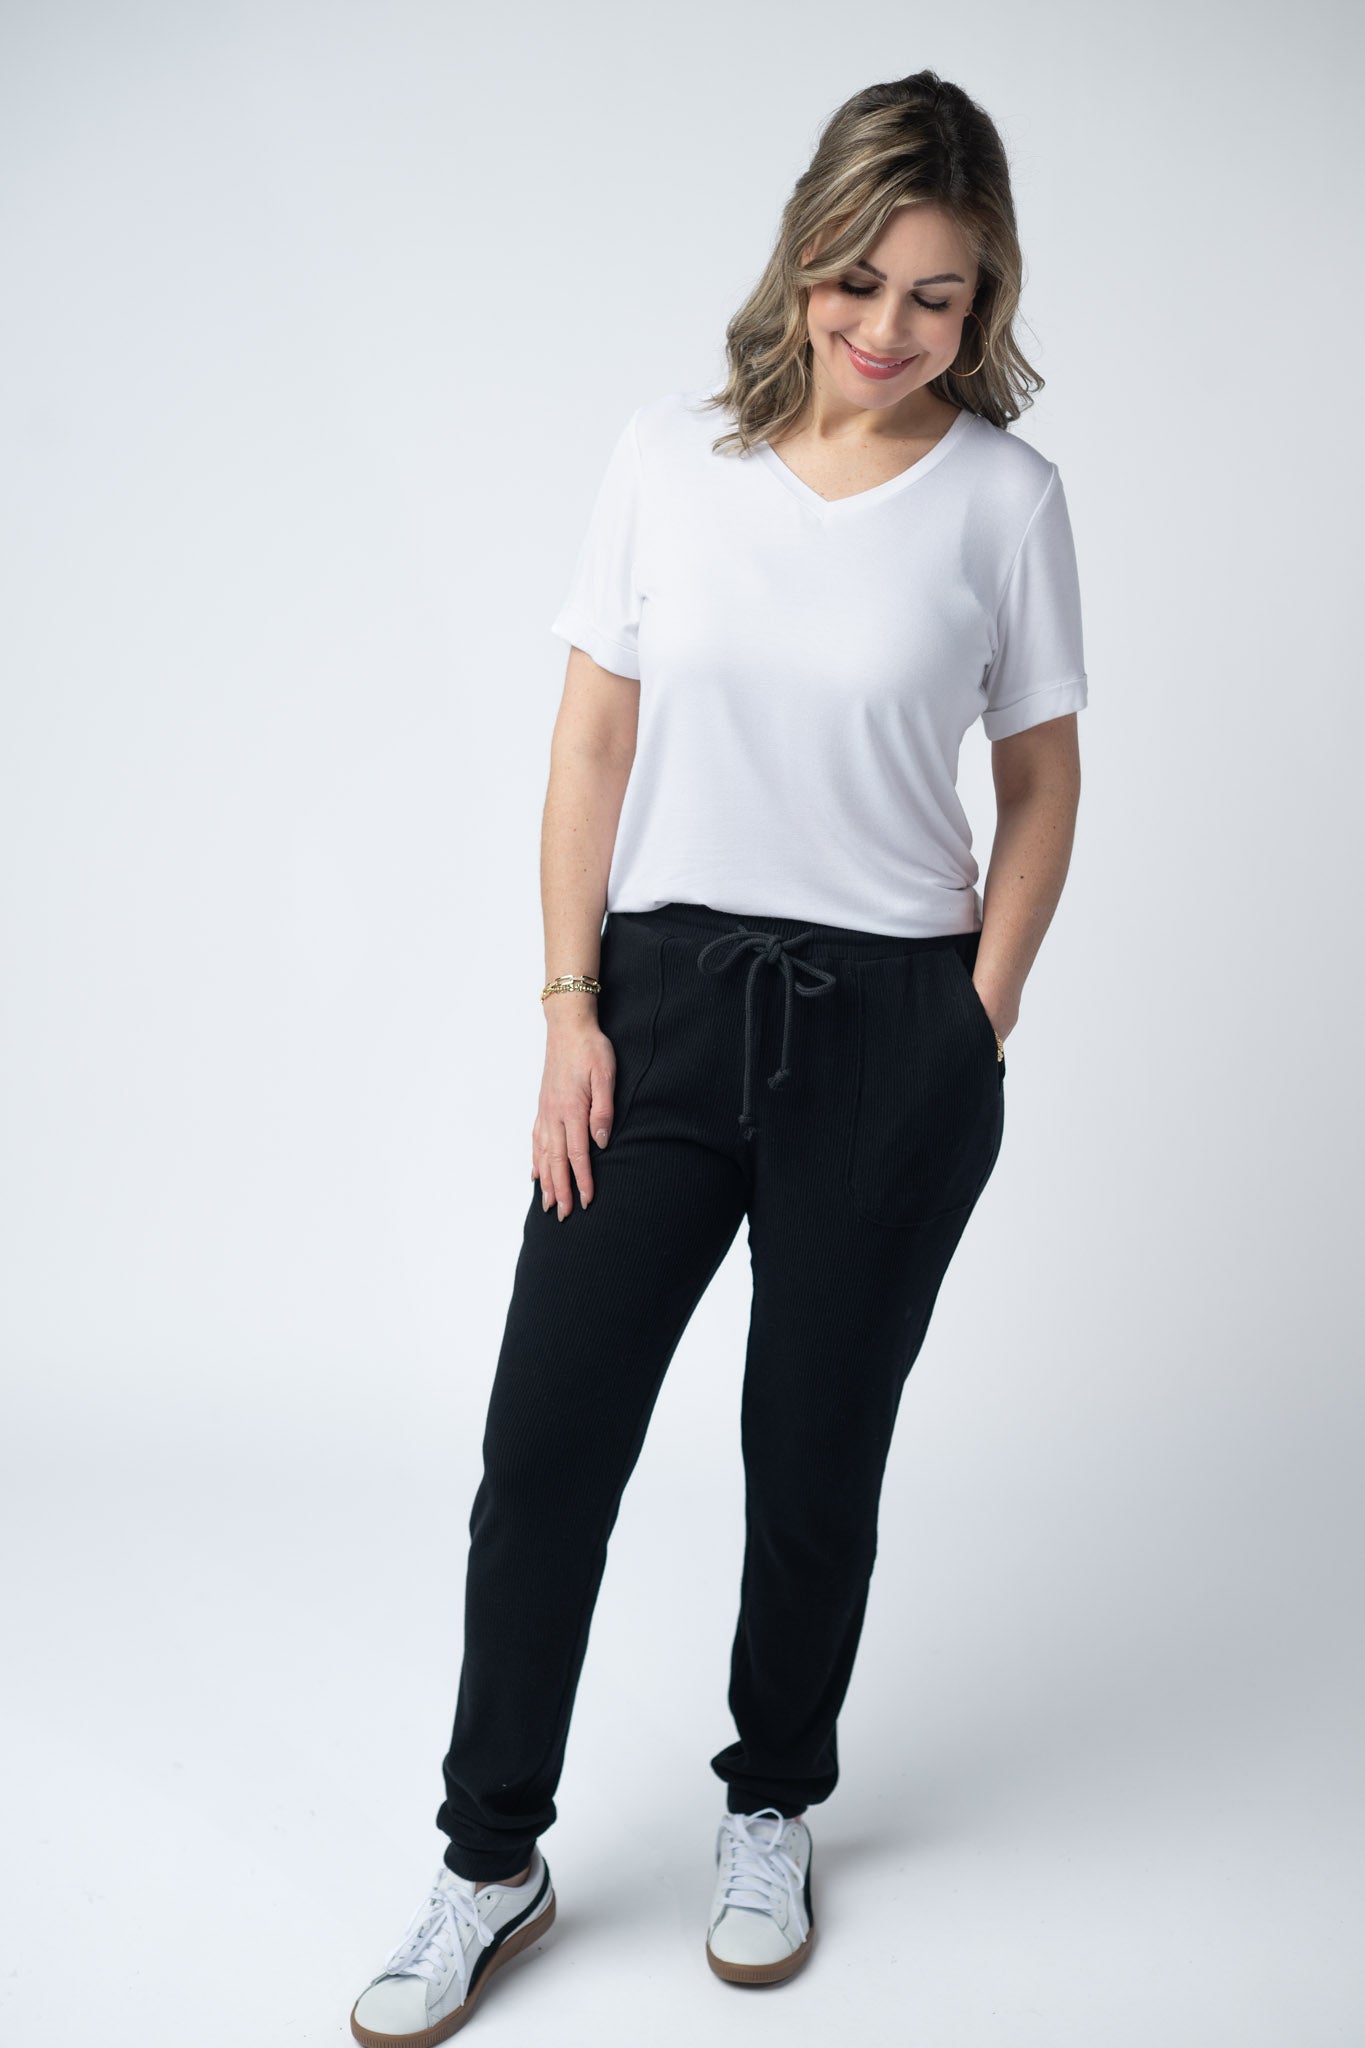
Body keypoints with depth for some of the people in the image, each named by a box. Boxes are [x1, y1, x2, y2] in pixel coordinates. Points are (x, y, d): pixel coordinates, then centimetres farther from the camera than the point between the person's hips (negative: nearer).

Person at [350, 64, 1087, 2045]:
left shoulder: (1004, 498, -2)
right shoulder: (670, 454, 1)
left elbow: (1042, 786, 6)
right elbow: (593, 743, 3)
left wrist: (975, 1029, -1)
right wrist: (572, 1009, -1)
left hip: (889, 1024, -1)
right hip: (667, 992, 2)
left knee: (816, 1458, 10)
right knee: (547, 1437, 3)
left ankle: (770, 1811, 35)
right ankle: (492, 1860, 22)